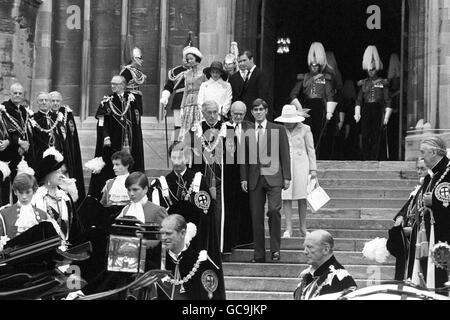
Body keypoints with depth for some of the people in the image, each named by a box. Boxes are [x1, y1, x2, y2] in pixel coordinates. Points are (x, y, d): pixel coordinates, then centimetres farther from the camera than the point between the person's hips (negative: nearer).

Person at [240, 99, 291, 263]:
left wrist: (286, 177, -1)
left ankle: (275, 249, -8)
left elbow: (285, 155, 5)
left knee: (274, 209, -19)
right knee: (256, 216, 1)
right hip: (254, 179, 3)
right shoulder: (247, 132, 13)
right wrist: (244, 178, 6)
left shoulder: (278, 130, 7)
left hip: (273, 177, -3)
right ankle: (259, 254, 6)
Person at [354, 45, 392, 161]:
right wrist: (357, 113, -7)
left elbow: (388, 101, 1)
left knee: (377, 137, -6)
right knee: (365, 137, -1)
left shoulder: (383, 82, 5)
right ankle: (366, 159, 3)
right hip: (366, 112, 3)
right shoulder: (363, 83, 14)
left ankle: (375, 159, -5)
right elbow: (359, 100, 8)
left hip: (378, 110, -3)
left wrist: (387, 116, -7)